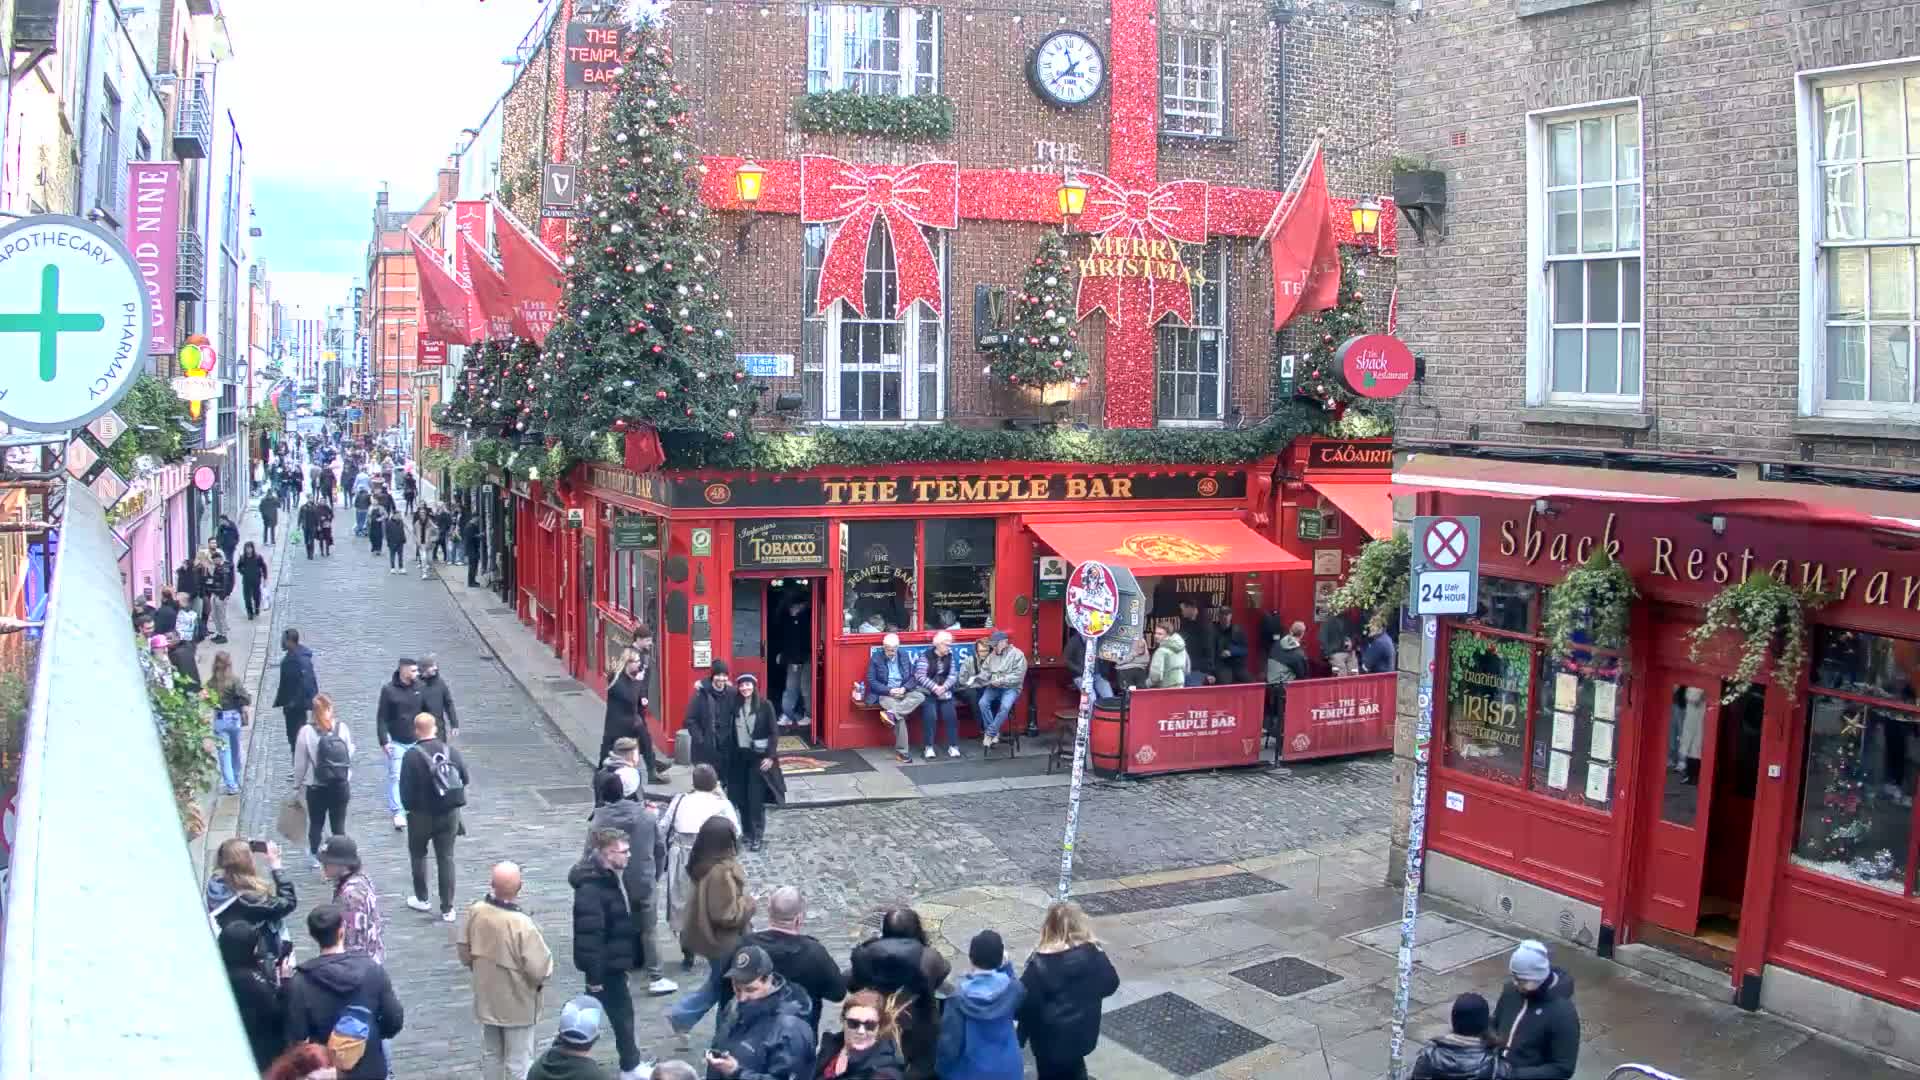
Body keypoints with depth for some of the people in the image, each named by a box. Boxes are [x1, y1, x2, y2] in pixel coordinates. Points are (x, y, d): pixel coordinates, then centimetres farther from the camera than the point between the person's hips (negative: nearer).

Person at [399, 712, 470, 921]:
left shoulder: (412, 756, -15)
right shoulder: (451, 751, -3)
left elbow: (406, 789, -14)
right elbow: (466, 779, 1)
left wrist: (410, 807, 4)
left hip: (422, 815, -3)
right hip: (450, 813, 3)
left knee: (418, 854, 21)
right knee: (446, 858, 8)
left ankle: (421, 898, 31)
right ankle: (447, 909, 8)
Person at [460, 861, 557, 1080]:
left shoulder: (476, 912, -14)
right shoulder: (521, 924, -31)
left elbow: (464, 952, 1)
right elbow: (540, 969, -25)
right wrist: (542, 979, -2)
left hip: (486, 1000, 5)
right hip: (517, 1004, -5)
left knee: (490, 1055, 23)